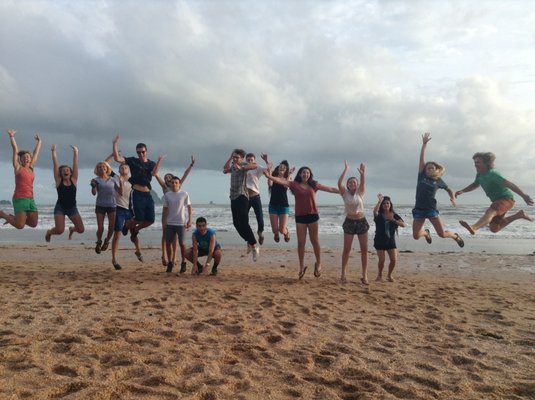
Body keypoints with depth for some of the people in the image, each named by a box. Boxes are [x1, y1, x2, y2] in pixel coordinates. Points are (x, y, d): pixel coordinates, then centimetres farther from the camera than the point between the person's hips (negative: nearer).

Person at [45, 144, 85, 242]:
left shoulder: (73, 180, 0)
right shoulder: (58, 180, -3)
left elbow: (75, 165, -3)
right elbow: (55, 164, -6)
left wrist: (75, 153, -7)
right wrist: (54, 152, -8)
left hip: (72, 207, 2)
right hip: (60, 207, -2)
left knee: (81, 230, -5)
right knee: (59, 230, -17)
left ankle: (72, 229, 34)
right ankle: (49, 232, 21)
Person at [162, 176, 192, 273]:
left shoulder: (184, 194, -3)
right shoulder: (167, 195, 4)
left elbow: (189, 207, 0)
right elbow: (165, 209, 9)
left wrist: (189, 220, -6)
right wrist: (164, 222, 5)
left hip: (181, 223, -3)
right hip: (170, 223, 3)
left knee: (182, 243, 2)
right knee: (168, 243, 3)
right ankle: (170, 263, 18)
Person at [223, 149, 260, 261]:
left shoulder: (244, 164, -7)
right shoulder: (233, 166, 15)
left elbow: (254, 166, -24)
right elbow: (225, 170, 30)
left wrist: (241, 168, -30)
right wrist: (230, 157, 21)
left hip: (242, 196, -8)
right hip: (233, 197, 8)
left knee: (243, 223, -15)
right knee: (236, 223, 7)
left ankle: (254, 246, -8)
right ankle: (249, 242, 19)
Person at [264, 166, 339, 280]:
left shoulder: (314, 185, 4)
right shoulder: (294, 184, 1)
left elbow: (330, 189, 9)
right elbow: (282, 181, -12)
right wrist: (269, 176, -28)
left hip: (313, 215, 0)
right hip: (300, 216, 0)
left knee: (315, 241, 7)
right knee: (301, 242, 4)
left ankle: (318, 264, 24)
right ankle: (301, 267, 16)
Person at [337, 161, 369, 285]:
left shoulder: (360, 193, 0)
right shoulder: (345, 193, -2)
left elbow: (363, 183, -20)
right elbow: (339, 183, -19)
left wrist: (362, 174, -39)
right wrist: (346, 169, -21)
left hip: (362, 222, 1)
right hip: (349, 222, -1)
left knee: (364, 249, 2)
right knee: (347, 249, 3)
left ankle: (364, 275, 9)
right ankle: (343, 274, 11)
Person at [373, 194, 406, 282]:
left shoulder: (394, 215, 4)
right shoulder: (379, 215, -4)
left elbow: (403, 224, -8)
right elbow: (375, 211, -29)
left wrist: (393, 219, -20)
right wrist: (379, 201, -32)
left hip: (391, 240, 3)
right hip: (380, 241, -2)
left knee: (394, 260, -5)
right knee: (382, 259, -8)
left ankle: (389, 275, 21)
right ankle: (379, 275, 20)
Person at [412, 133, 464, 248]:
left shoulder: (438, 180, 5)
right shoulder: (422, 176, 4)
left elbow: (449, 190, 21)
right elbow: (421, 159, 0)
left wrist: (453, 197, 1)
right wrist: (424, 144, -5)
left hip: (431, 208, -1)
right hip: (419, 209, 1)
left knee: (442, 234, -7)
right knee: (416, 236, -3)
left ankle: (455, 236, 30)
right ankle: (426, 232, 35)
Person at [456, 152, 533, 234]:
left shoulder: (492, 174, -22)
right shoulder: (479, 175, 4)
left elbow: (509, 184, -31)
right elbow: (475, 185, 25)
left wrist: (524, 196, -39)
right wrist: (462, 191, 11)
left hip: (506, 199, -9)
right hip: (497, 201, 9)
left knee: (490, 212, -38)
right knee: (494, 228, 12)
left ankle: (473, 228, -66)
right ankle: (519, 215, 25)